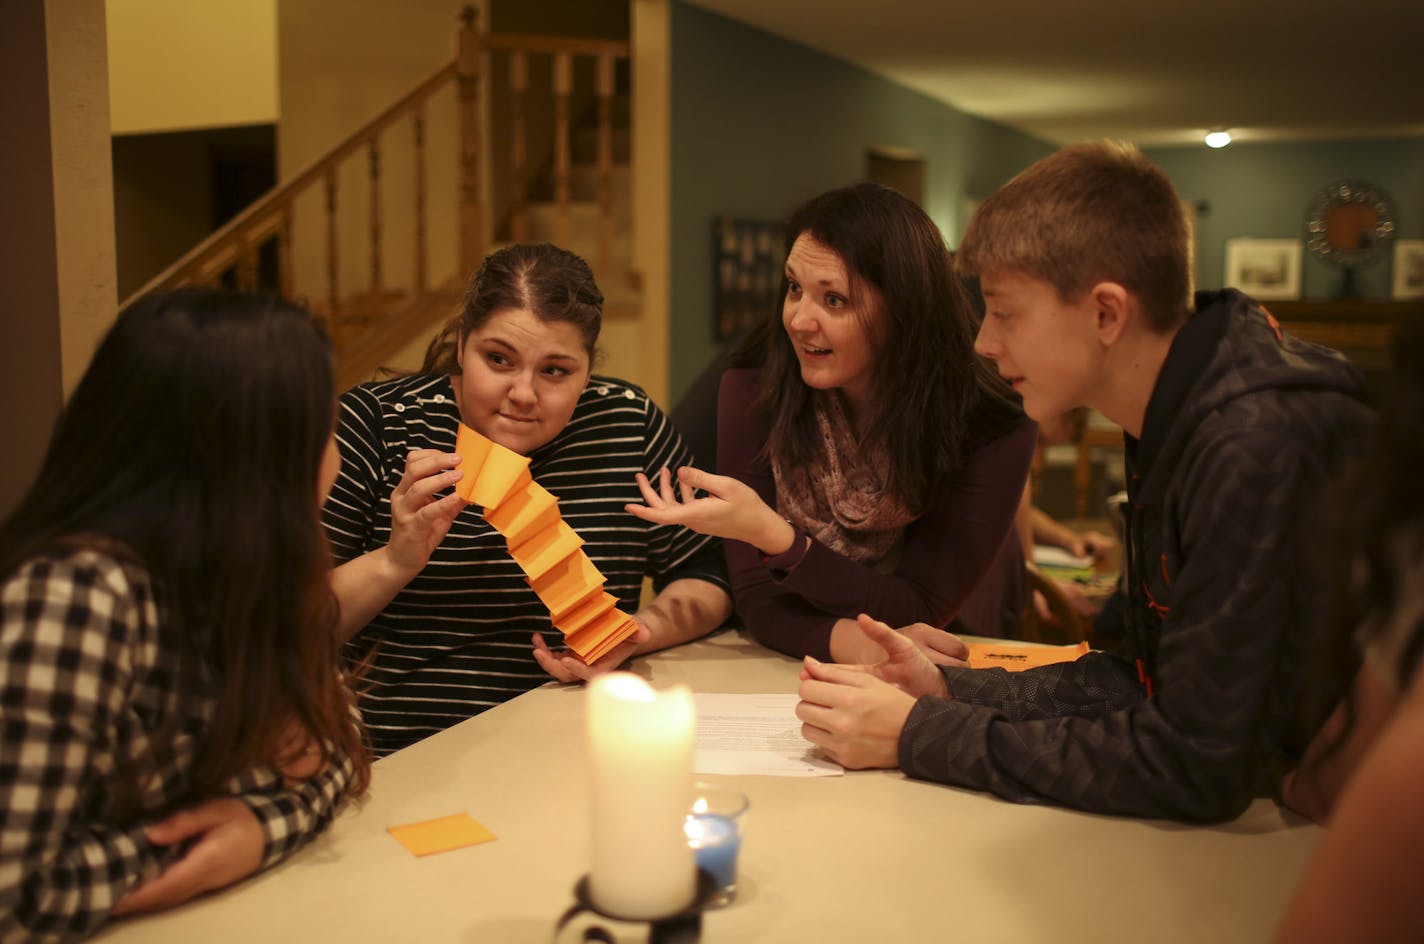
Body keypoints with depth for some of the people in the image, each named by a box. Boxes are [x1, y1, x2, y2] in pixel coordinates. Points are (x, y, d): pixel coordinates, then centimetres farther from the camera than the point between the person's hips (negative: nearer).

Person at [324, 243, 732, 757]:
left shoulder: (628, 422, 2)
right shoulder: (376, 422, -3)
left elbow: (708, 578, 10)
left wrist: (638, 632, -9)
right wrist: (395, 562, -20)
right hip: (391, 762, -4)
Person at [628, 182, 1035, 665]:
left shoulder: (989, 431, -21)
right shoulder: (754, 391, -17)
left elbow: (920, 615, -20)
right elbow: (758, 599, -16)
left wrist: (773, 537, -32)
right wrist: (854, 644, -36)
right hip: (796, 671, 0)